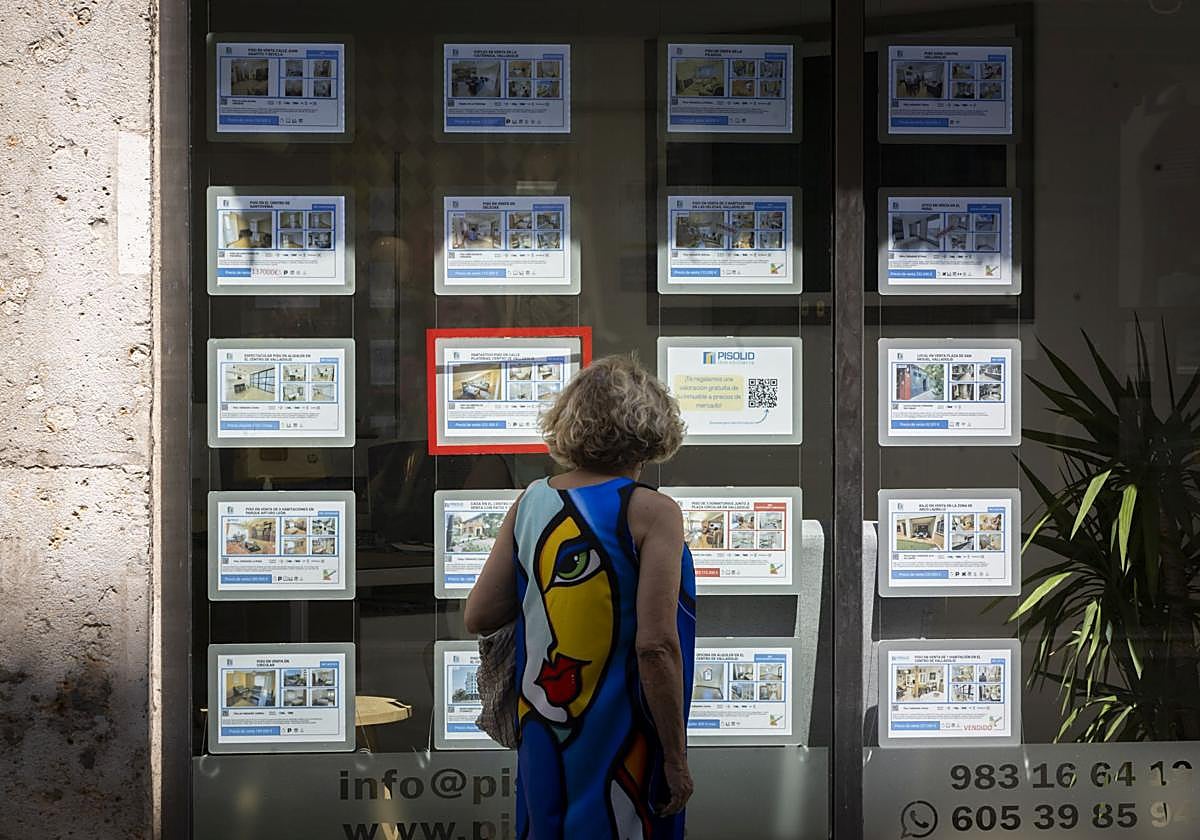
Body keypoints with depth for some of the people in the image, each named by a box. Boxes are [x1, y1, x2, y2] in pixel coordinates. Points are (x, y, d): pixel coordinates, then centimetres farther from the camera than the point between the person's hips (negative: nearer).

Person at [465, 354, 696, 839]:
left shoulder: (531, 502, 0)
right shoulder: (651, 513, -15)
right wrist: (675, 758, -12)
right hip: (617, 748, -5)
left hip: (542, 736, 5)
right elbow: (656, 644, -20)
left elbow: (478, 617, 3)